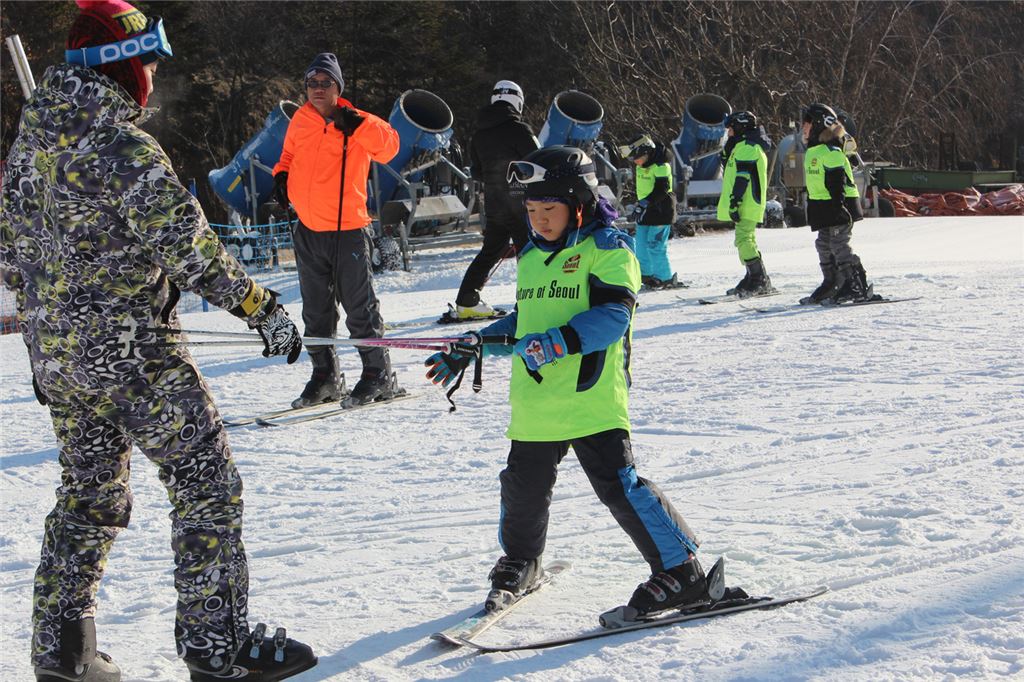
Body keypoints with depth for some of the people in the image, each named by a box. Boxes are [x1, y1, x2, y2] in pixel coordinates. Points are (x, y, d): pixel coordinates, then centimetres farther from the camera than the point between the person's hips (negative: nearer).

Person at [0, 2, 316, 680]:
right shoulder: (123, 146, -18)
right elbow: (185, 245, -22)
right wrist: (261, 306, -14)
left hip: (57, 348, 9)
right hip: (129, 349, -9)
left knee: (90, 495, 19)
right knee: (208, 484, 1)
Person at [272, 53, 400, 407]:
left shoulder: (356, 123, -5)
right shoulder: (300, 122, 8)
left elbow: (388, 147, -20)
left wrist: (359, 125, -31)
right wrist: (282, 175, 7)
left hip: (347, 229, -5)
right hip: (308, 230, 6)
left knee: (359, 306, -2)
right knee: (315, 310, 12)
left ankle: (378, 375, 8)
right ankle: (324, 377, 23)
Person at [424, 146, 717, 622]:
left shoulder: (608, 249, -5)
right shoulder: (531, 257, 19)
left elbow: (613, 315, -17)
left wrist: (556, 343, -28)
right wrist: (470, 348, 25)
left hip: (592, 397, -7)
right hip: (535, 403, 7)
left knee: (618, 484, -12)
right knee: (523, 488, 12)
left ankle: (681, 571, -1)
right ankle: (519, 563, 38)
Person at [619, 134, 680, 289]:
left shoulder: (661, 166, -19)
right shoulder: (641, 167, 8)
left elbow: (661, 190, -24)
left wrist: (645, 203, -29)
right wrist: (640, 205, 18)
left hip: (660, 211, -9)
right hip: (645, 210, 9)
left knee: (655, 245, -10)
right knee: (641, 244, 12)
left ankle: (666, 278, -1)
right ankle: (646, 273, 24)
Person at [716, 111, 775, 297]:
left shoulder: (746, 146, -12)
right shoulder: (747, 145, 23)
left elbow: (742, 177, -19)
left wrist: (734, 202, -21)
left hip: (746, 204, -11)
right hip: (749, 204, 11)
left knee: (744, 239, -14)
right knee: (746, 239, 14)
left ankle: (760, 281, -15)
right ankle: (753, 279, 18)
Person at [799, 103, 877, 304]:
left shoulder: (830, 152, -15)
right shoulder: (813, 151, 17)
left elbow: (837, 183, -22)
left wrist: (838, 207, -27)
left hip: (838, 205, -10)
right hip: (822, 207, 10)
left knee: (839, 244, -11)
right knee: (824, 245, 13)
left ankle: (859, 288, -8)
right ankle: (830, 284, 22)